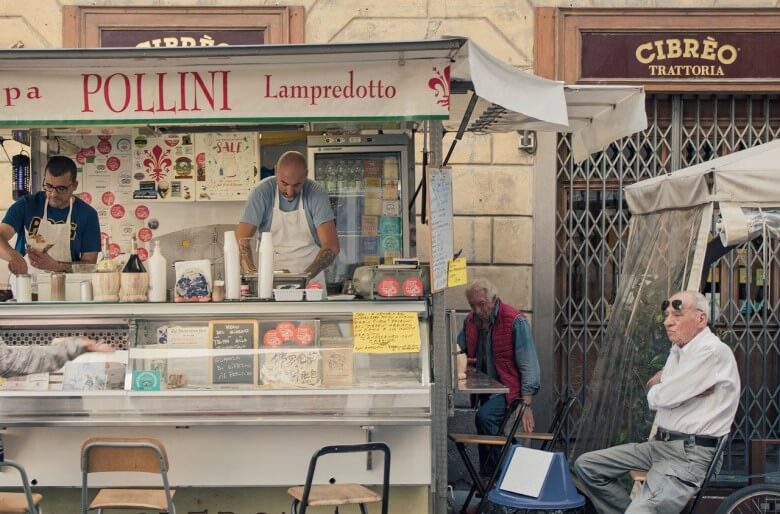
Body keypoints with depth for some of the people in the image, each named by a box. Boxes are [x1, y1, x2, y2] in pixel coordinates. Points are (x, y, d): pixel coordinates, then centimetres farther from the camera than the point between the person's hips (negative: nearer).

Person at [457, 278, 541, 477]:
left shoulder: (515, 321, -15)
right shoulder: (471, 320, 4)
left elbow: (528, 365, -17)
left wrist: (526, 404, -22)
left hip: (509, 388, -7)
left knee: (485, 417, -28)